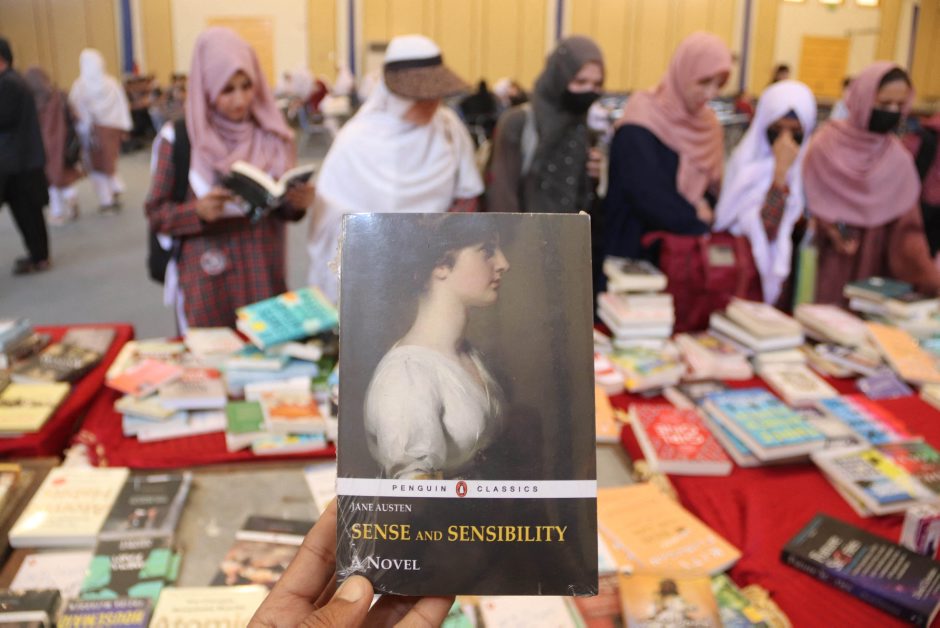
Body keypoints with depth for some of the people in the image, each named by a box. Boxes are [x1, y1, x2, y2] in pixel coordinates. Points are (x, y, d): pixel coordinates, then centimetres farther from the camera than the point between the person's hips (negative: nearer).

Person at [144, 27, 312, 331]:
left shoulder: (271, 134, 2)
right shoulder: (177, 138, -6)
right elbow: (156, 212, -3)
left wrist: (297, 203, -12)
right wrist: (197, 211, -21)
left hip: (264, 272, 3)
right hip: (206, 280, -2)